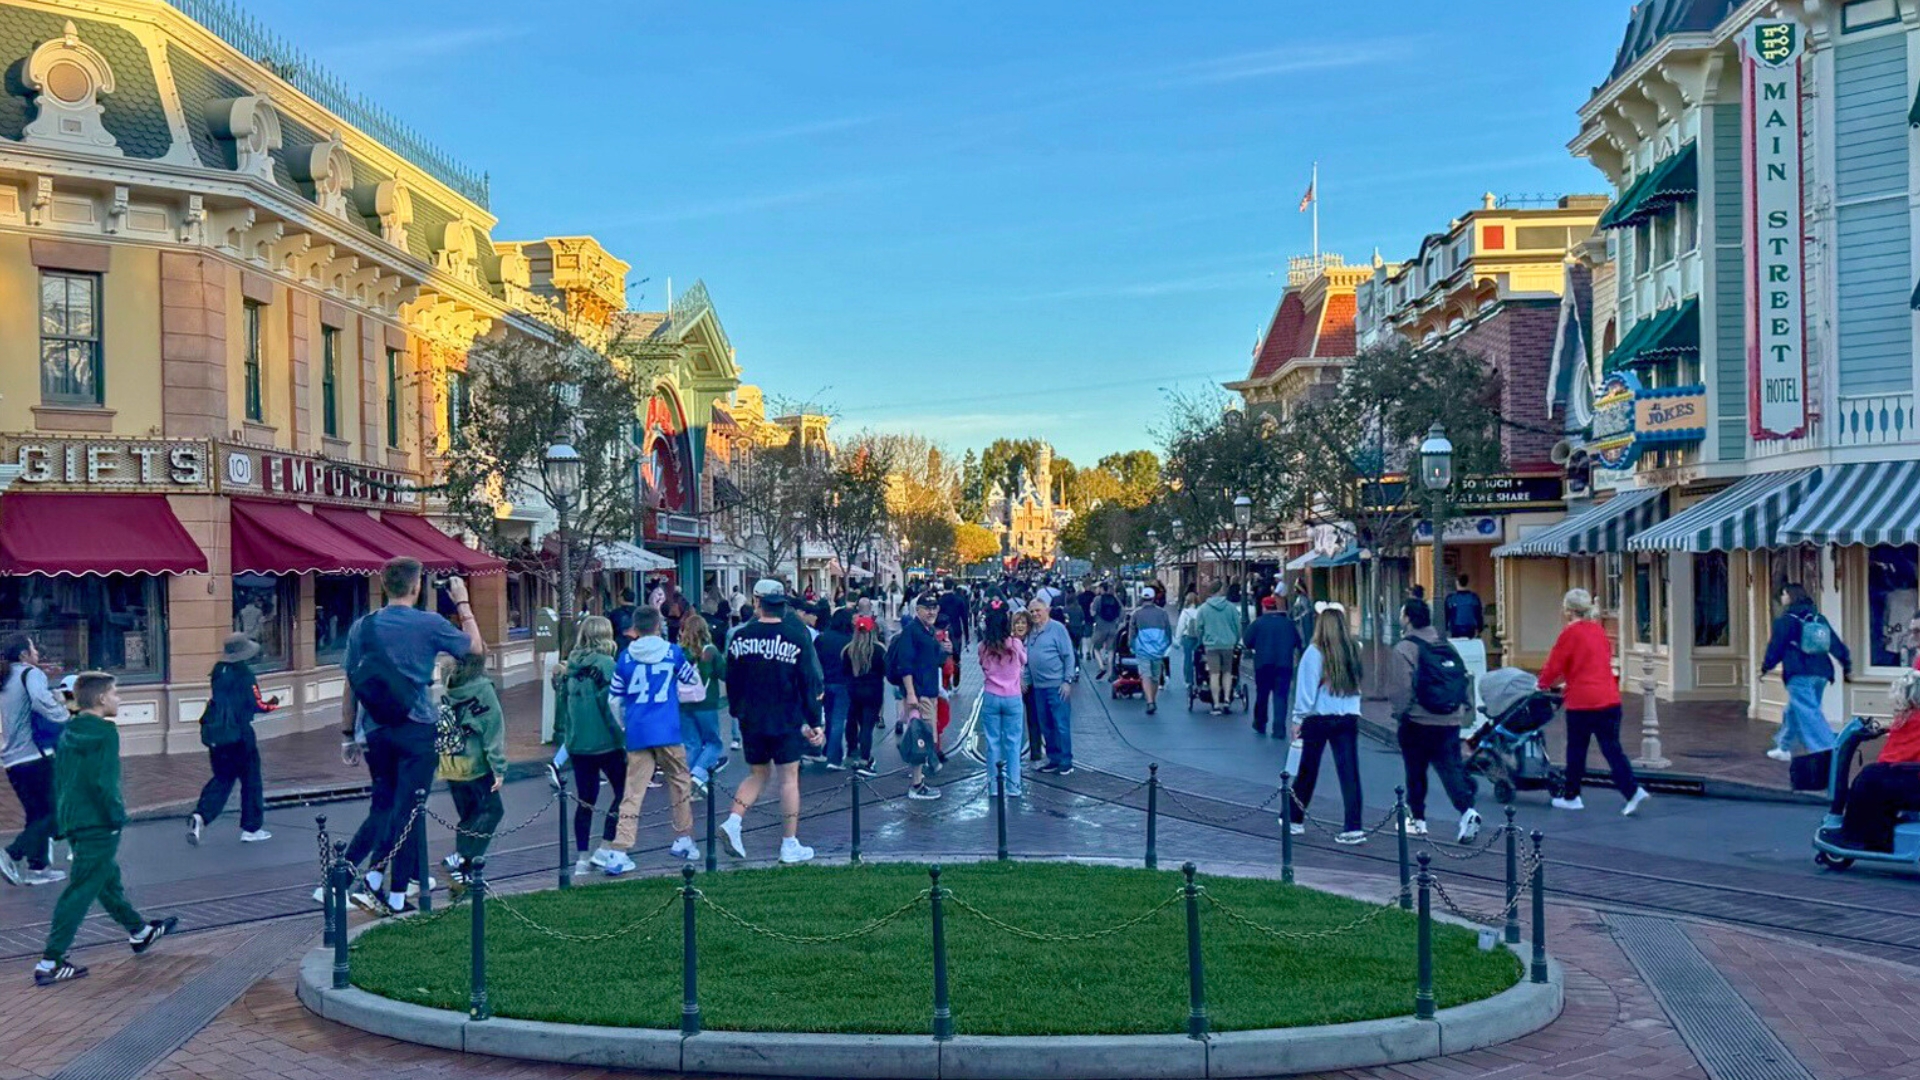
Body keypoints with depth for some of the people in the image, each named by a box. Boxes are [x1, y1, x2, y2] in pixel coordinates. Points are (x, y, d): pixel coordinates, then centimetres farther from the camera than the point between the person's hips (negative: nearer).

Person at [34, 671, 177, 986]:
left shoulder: (68, 732, 11)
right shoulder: (105, 731, -15)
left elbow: (59, 777, 16)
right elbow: (104, 780, -23)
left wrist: (63, 813, 22)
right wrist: (117, 813, -14)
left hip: (71, 819, 9)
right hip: (97, 823, -9)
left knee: (108, 878, 21)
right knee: (81, 892, -5)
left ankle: (139, 931, 39)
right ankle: (49, 963, -5)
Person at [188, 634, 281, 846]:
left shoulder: (218, 671, 5)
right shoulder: (245, 675, -13)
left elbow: (213, 700, 13)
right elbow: (257, 705, -13)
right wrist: (273, 704, 5)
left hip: (215, 734, 6)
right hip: (238, 734, -6)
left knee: (222, 778, 17)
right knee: (250, 779, 8)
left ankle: (200, 816, -5)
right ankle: (251, 828, 13)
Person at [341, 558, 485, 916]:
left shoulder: (362, 627, 3)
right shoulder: (429, 625, -8)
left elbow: (350, 686, 7)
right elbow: (475, 647, 5)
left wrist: (349, 735, 15)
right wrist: (462, 603, 15)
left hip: (375, 731, 4)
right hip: (417, 731, -4)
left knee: (382, 806, 19)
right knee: (408, 811, 2)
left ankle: (371, 881, 7)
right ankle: (397, 897, 6)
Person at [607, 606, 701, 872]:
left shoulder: (625, 657, 4)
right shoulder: (672, 652, 1)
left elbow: (614, 700, 9)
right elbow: (692, 681, 18)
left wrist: (622, 726, 25)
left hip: (636, 733, 1)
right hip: (667, 731, -1)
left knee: (633, 792, 0)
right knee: (680, 782, 17)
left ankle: (620, 852, -8)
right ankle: (683, 839, 23)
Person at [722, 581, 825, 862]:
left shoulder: (741, 636, 0)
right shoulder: (796, 637, -8)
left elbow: (731, 681, 8)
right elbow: (807, 683, -8)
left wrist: (739, 713, 22)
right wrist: (814, 723, -3)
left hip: (751, 721, 3)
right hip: (786, 721, -3)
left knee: (759, 774, 19)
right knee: (789, 778, 4)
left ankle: (733, 822, -1)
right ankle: (790, 845, 6)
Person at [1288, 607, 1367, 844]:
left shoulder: (1315, 652, -10)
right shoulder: (1354, 651, 1)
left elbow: (1306, 688, -8)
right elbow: (1357, 684, 8)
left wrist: (1298, 718, -2)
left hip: (1317, 719, -2)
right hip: (1348, 718, 2)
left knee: (1307, 771, 11)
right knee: (1349, 773, 1)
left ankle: (1295, 820, 25)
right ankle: (1353, 827, -4)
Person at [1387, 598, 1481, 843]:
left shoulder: (1404, 649, -10)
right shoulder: (1447, 646, 11)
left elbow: (1400, 688, -16)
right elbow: (1466, 679, 11)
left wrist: (1400, 712, -3)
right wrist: (1465, 711, 15)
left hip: (1418, 722, -5)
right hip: (1451, 721, 5)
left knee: (1415, 772, 9)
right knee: (1452, 768, 4)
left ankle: (1417, 820, 18)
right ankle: (1467, 810, -16)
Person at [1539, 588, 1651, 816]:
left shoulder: (1570, 633, -8)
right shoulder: (1599, 630, 12)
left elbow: (1554, 665, -5)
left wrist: (1544, 684, 16)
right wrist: (1562, 681, 30)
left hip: (1582, 702, -6)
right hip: (1609, 699, 6)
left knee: (1576, 749, 8)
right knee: (1612, 748, 6)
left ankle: (1571, 796, 18)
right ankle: (1633, 790, -8)